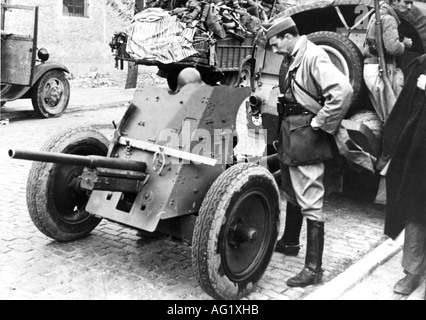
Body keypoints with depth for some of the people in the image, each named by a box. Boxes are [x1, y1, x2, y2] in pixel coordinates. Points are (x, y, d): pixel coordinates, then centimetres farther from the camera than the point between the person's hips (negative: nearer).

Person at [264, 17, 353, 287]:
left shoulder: (314, 56, -16)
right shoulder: (293, 60, 12)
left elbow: (343, 91, -28)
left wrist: (319, 123, -20)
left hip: (307, 140, -10)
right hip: (291, 136, 10)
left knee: (310, 202, -6)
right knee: (292, 194, 24)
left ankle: (313, 269, 1)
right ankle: (290, 242, 43)